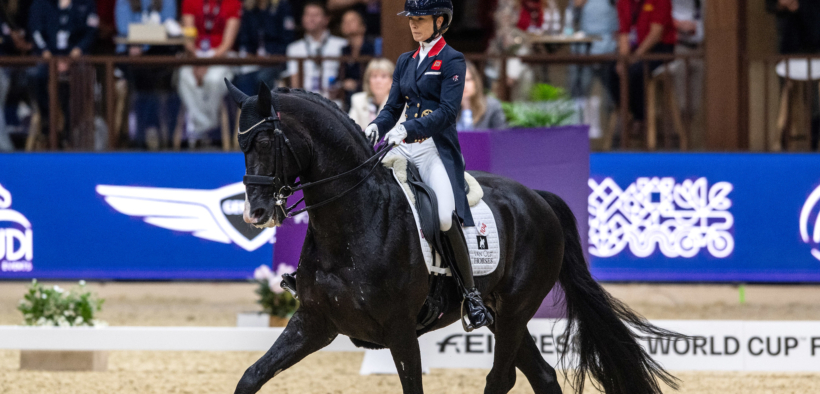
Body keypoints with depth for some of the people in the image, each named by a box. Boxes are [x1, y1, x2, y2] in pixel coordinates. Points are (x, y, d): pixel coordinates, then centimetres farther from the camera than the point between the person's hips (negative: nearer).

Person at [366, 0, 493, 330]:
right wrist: (375, 128, -4)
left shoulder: (452, 61, -2)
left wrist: (408, 128, -23)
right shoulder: (405, 62, 18)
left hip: (437, 148, -7)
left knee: (446, 217, -26)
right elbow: (392, 108, 18)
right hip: (404, 148, 7)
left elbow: (448, 111, -12)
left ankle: (471, 294, -17)